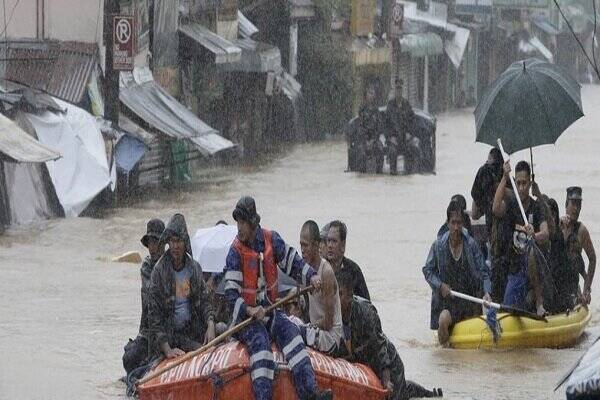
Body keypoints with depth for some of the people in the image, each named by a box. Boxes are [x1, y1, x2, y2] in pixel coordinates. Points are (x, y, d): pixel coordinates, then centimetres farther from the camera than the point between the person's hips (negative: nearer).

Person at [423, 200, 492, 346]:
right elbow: (427, 270, 3)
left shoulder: (471, 244, -4)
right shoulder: (438, 245, -5)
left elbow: (483, 272, -2)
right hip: (446, 300, -2)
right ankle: (444, 347, -6)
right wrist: (440, 285, -13)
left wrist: (486, 292, -17)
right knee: (443, 320, -31)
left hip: (469, 299, 2)